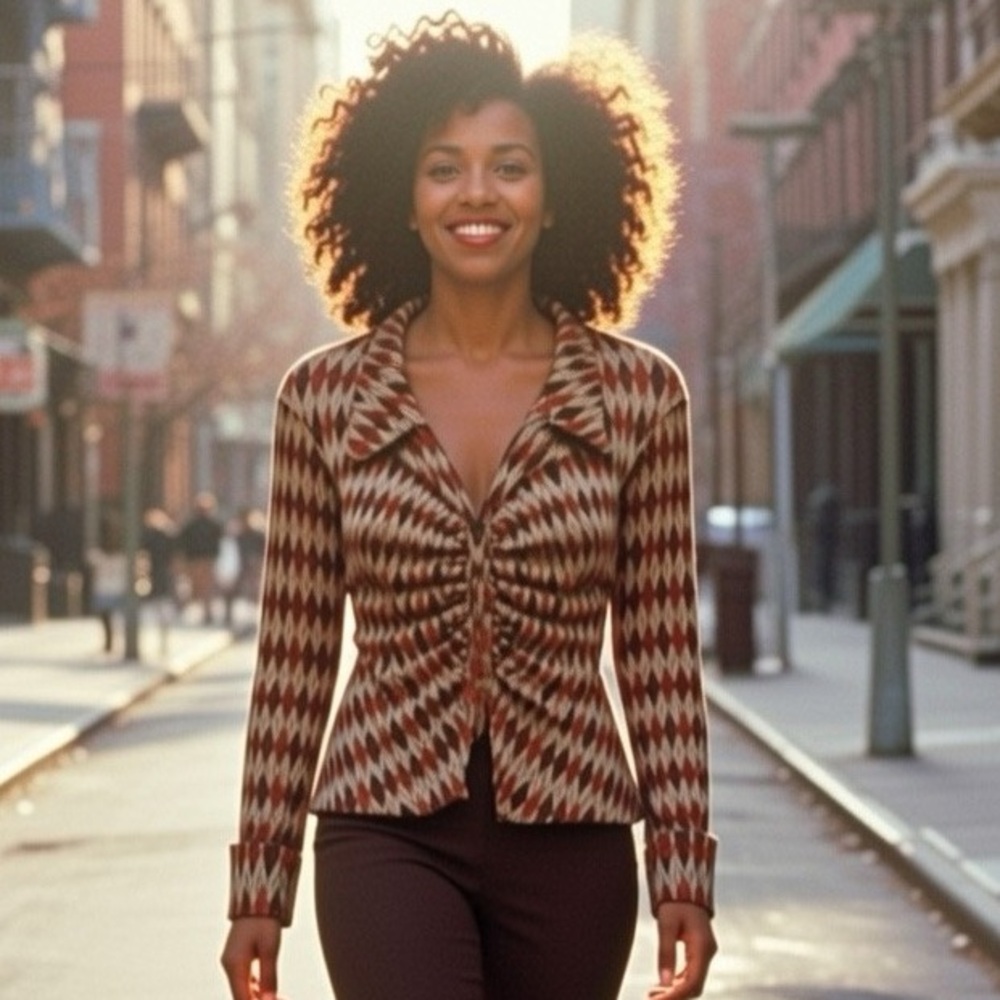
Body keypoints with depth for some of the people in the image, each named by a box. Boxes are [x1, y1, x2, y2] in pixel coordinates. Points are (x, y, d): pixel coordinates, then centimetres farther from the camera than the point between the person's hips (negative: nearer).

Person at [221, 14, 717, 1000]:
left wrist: (684, 874, -1)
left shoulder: (639, 393, 1)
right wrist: (258, 886, 4)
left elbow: (661, 652, 3)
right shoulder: (325, 396, 1)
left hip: (568, 842, 2)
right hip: (390, 838, -1)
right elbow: (291, 659, 4)